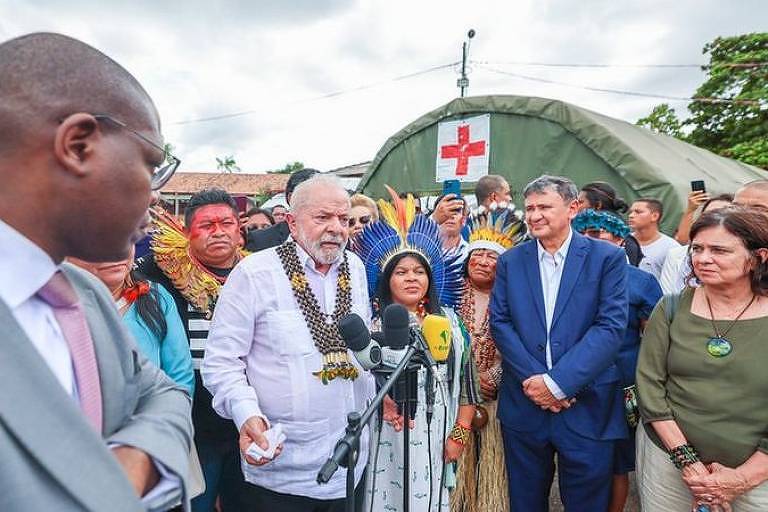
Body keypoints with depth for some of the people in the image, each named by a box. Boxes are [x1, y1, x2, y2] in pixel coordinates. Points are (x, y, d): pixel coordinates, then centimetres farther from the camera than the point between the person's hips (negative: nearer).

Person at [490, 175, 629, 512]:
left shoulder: (608, 258, -4)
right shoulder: (510, 261, 4)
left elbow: (611, 327, -12)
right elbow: (499, 323, -1)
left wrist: (558, 381, -17)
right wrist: (533, 379, -12)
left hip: (586, 406, -2)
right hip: (523, 403, 2)